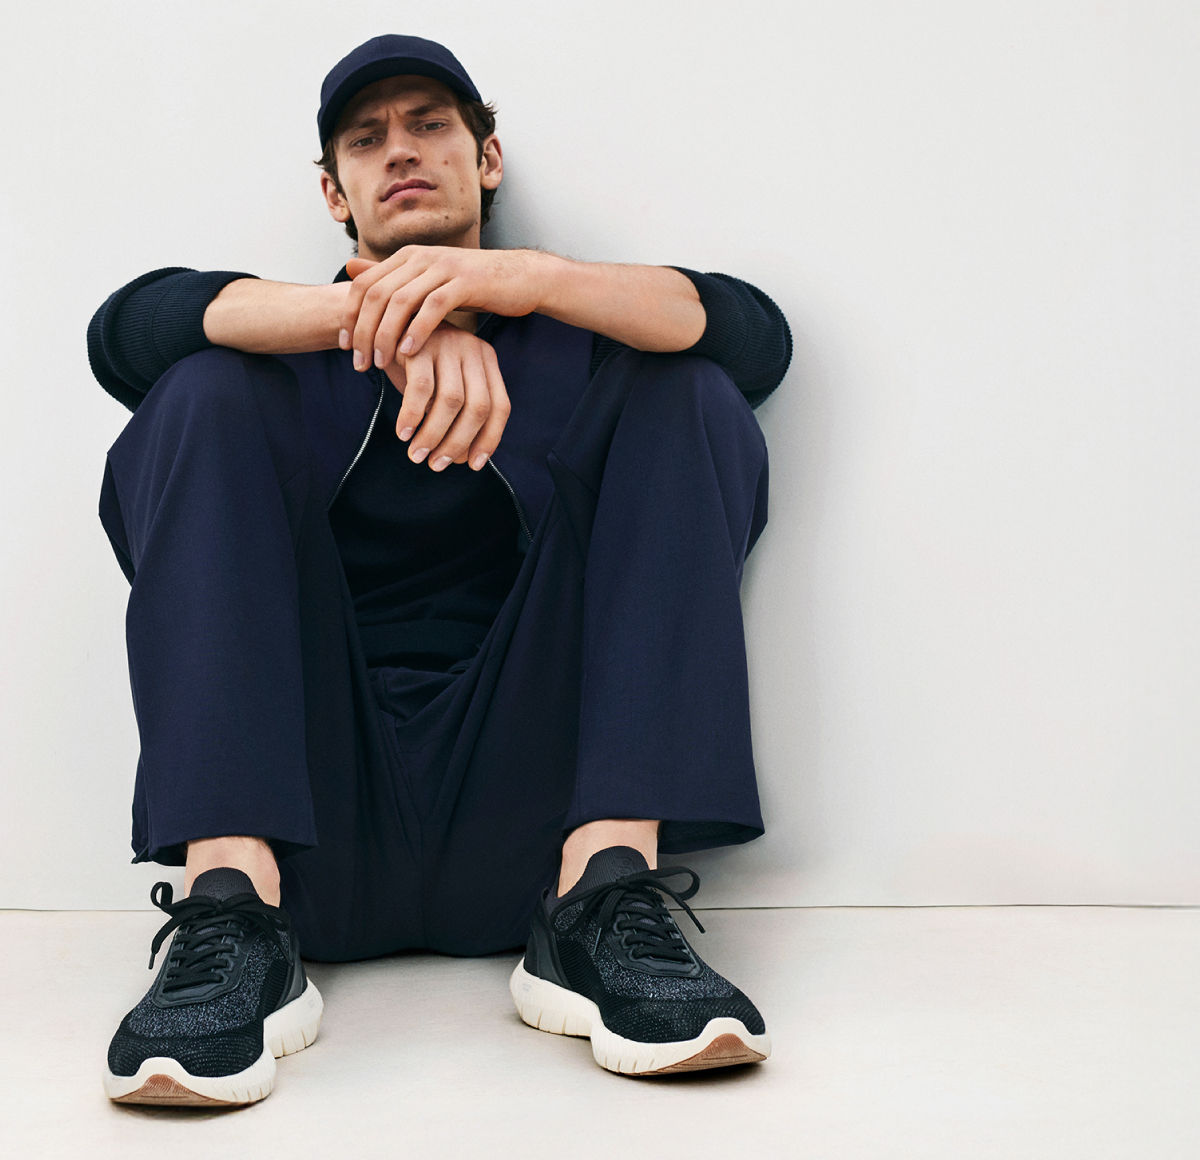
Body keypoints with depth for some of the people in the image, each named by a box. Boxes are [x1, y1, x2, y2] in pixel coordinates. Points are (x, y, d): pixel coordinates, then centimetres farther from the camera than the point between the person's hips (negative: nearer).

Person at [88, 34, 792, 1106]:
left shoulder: (566, 338, 20)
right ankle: (232, 912, -25)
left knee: (689, 396, -7)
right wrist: (376, 307, -20)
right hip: (312, 806, 1)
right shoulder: (289, 353, 20)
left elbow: (756, 335, -2)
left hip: (522, 807, 0)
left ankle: (602, 901, -23)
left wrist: (516, 277, -19)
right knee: (204, 392, -9)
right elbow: (125, 328, -3)